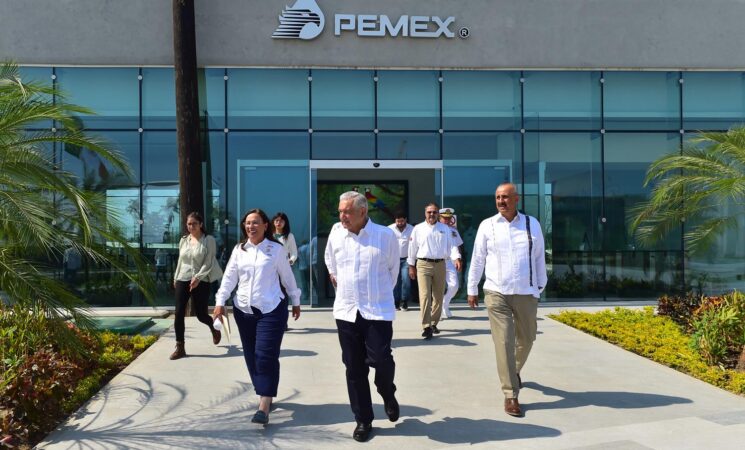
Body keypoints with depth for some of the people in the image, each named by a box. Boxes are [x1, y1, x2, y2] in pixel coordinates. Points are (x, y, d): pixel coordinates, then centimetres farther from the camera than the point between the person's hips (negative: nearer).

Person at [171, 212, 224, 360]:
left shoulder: (208, 240, -6)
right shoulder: (183, 240, 10)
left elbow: (209, 263, -11)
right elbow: (180, 260, 18)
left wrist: (197, 277, -20)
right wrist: (175, 278, 17)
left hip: (201, 282, -4)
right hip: (183, 280, 4)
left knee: (201, 314, 2)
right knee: (179, 313, -5)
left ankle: (214, 328, 37)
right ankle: (180, 348, 3)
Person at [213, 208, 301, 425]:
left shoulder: (276, 249, -2)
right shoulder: (239, 250, 8)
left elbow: (287, 277, 5)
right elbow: (229, 277, 6)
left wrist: (296, 302, 10)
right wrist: (220, 302, -3)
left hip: (271, 310, -4)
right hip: (243, 310, 5)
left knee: (266, 356, -10)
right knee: (251, 356, 9)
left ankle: (264, 407, -10)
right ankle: (264, 395, 26)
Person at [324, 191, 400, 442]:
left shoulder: (385, 235, -8)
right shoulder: (335, 236, 1)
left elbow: (393, 268, 6)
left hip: (378, 310, -3)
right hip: (346, 311, 3)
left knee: (381, 359, -10)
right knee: (354, 368, 6)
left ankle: (388, 395, 24)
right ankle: (363, 420, 20)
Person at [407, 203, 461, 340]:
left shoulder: (445, 229, 9)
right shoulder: (418, 229, 4)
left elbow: (451, 245, 2)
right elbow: (412, 248, 8)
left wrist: (456, 258, -16)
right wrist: (411, 266, 7)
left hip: (440, 264, 3)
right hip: (423, 264, -3)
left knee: (438, 296, 10)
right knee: (425, 296, -13)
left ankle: (434, 323, 25)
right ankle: (426, 327, -15)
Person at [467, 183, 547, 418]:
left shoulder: (532, 224, 1)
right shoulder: (487, 226, -1)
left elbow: (539, 257, 8)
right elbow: (477, 259, 4)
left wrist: (541, 285, 12)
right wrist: (472, 289, 8)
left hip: (526, 293, 2)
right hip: (496, 293, -2)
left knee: (526, 338, 15)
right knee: (504, 343, -5)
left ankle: (514, 371, 45)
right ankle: (510, 395, 3)